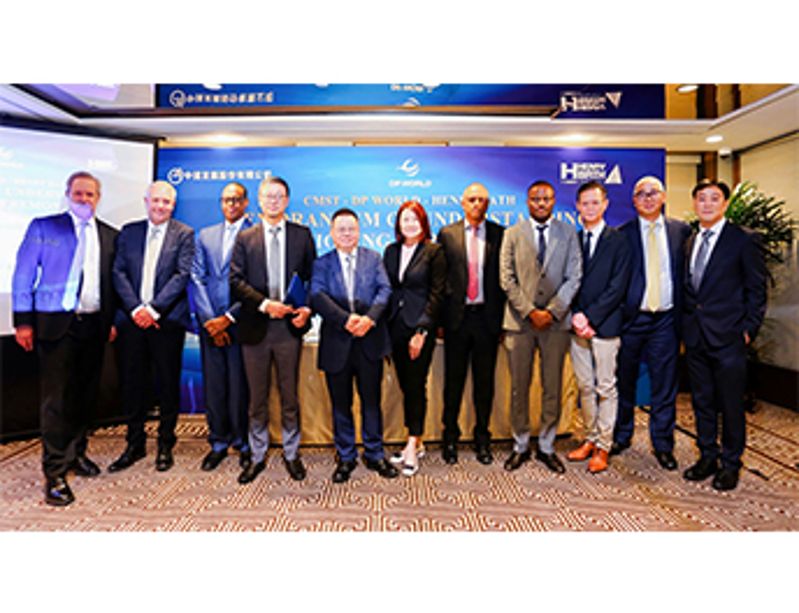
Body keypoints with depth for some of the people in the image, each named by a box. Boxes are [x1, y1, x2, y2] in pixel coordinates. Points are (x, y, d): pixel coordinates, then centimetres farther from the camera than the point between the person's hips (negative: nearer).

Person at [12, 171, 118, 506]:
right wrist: (24, 321, -6)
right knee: (56, 399, -2)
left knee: (85, 396, 12)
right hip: (57, 324, -3)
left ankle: (76, 453, 29)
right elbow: (23, 276, 0)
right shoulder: (43, 227, 2)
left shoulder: (110, 236, 10)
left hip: (94, 325, 4)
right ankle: (54, 472, 7)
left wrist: (113, 319, 5)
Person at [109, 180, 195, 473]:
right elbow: (119, 272, 5)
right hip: (133, 319, 3)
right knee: (133, 383, 9)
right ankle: (135, 444, 24)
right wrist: (135, 308, -8)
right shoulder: (129, 232, 12)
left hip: (167, 321, -3)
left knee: (168, 384, 5)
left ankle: (165, 445, 19)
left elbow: (182, 275, -8)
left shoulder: (184, 234, 2)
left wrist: (153, 309, -14)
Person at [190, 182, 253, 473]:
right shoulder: (205, 235, 15)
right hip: (211, 323, 4)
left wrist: (229, 317, -11)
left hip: (241, 322, -4)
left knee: (241, 386, 1)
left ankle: (244, 443, 18)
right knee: (214, 385, 9)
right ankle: (218, 443, 22)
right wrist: (209, 318, -4)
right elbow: (197, 279, 8)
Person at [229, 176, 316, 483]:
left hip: (289, 324, 0)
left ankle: (291, 454, 25)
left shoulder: (302, 234, 7)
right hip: (255, 327, 1)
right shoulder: (245, 238, 8)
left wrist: (307, 309, -10)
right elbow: (236, 281, 0)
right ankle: (258, 456, 26)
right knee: (257, 397, 10)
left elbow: (312, 277, 6)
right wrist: (264, 304, -14)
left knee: (289, 394, 9)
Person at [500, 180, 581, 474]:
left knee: (553, 388, 6)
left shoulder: (568, 233, 8)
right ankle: (520, 446, 19)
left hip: (555, 321, 1)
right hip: (520, 321, 0)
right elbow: (507, 279, 0)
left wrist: (552, 311, -10)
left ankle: (546, 447, 20)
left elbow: (573, 278, 2)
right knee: (519, 387, 5)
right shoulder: (513, 234, 7)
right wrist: (530, 311, -10)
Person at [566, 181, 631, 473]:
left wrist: (590, 317, -13)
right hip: (578, 325, 4)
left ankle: (603, 446, 14)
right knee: (585, 386, 12)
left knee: (606, 388, 3)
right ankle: (590, 438, 25)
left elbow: (617, 287, -8)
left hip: (605, 325, -4)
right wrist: (576, 315, -7)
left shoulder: (618, 241, -1)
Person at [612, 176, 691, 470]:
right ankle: (621, 436, 28)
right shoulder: (623, 234, 0)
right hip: (631, 317, -1)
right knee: (625, 382, 10)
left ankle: (662, 443, 23)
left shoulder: (681, 230, 7)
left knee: (665, 384, 8)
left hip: (666, 319, 2)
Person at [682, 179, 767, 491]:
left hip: (728, 336, -5)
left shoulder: (744, 240, -4)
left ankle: (731, 463, 21)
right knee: (702, 401, 14)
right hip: (695, 336, 5)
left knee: (730, 404, 5)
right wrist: (687, 324, 7)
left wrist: (748, 330, -9)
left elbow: (756, 290, -4)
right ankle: (708, 456, 28)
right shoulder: (690, 242, 12)